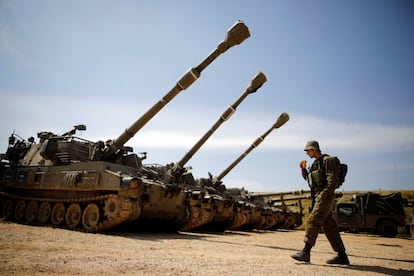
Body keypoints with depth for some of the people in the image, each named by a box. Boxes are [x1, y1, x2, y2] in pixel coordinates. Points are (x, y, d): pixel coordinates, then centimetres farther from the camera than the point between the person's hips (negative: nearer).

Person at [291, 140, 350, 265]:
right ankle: (342, 256, 15)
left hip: (325, 197, -10)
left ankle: (305, 252, -14)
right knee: (329, 227, 9)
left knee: (312, 222, -14)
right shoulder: (316, 163, 20)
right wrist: (303, 168, 9)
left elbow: (334, 179, -16)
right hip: (319, 197, 10)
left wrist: (324, 194, -21)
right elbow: (308, 178, 26)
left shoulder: (327, 160, -7)